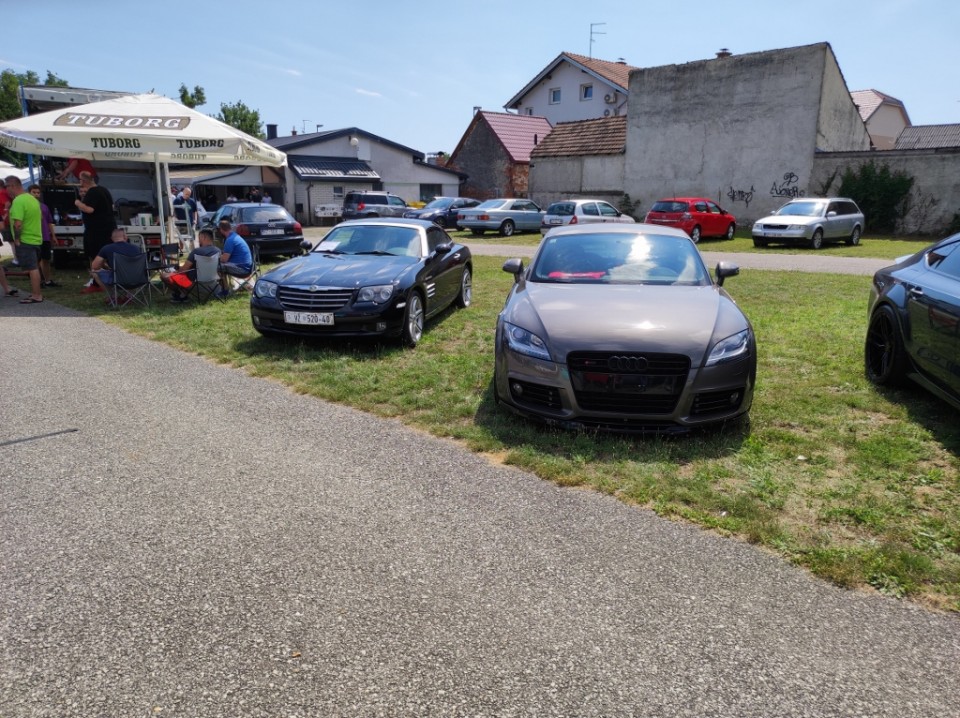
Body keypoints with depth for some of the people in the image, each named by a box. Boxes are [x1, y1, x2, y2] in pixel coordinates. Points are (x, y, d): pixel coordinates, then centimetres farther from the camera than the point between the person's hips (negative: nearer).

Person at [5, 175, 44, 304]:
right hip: (36, 239, 10)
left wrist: (16, 239, -15)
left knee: (32, 268, -6)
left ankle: (36, 296, -4)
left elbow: (17, 224, -25)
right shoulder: (32, 198, 11)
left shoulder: (18, 201, -18)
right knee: (35, 267, 16)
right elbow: (40, 217, 23)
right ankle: (37, 292, 24)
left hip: (25, 240, -9)